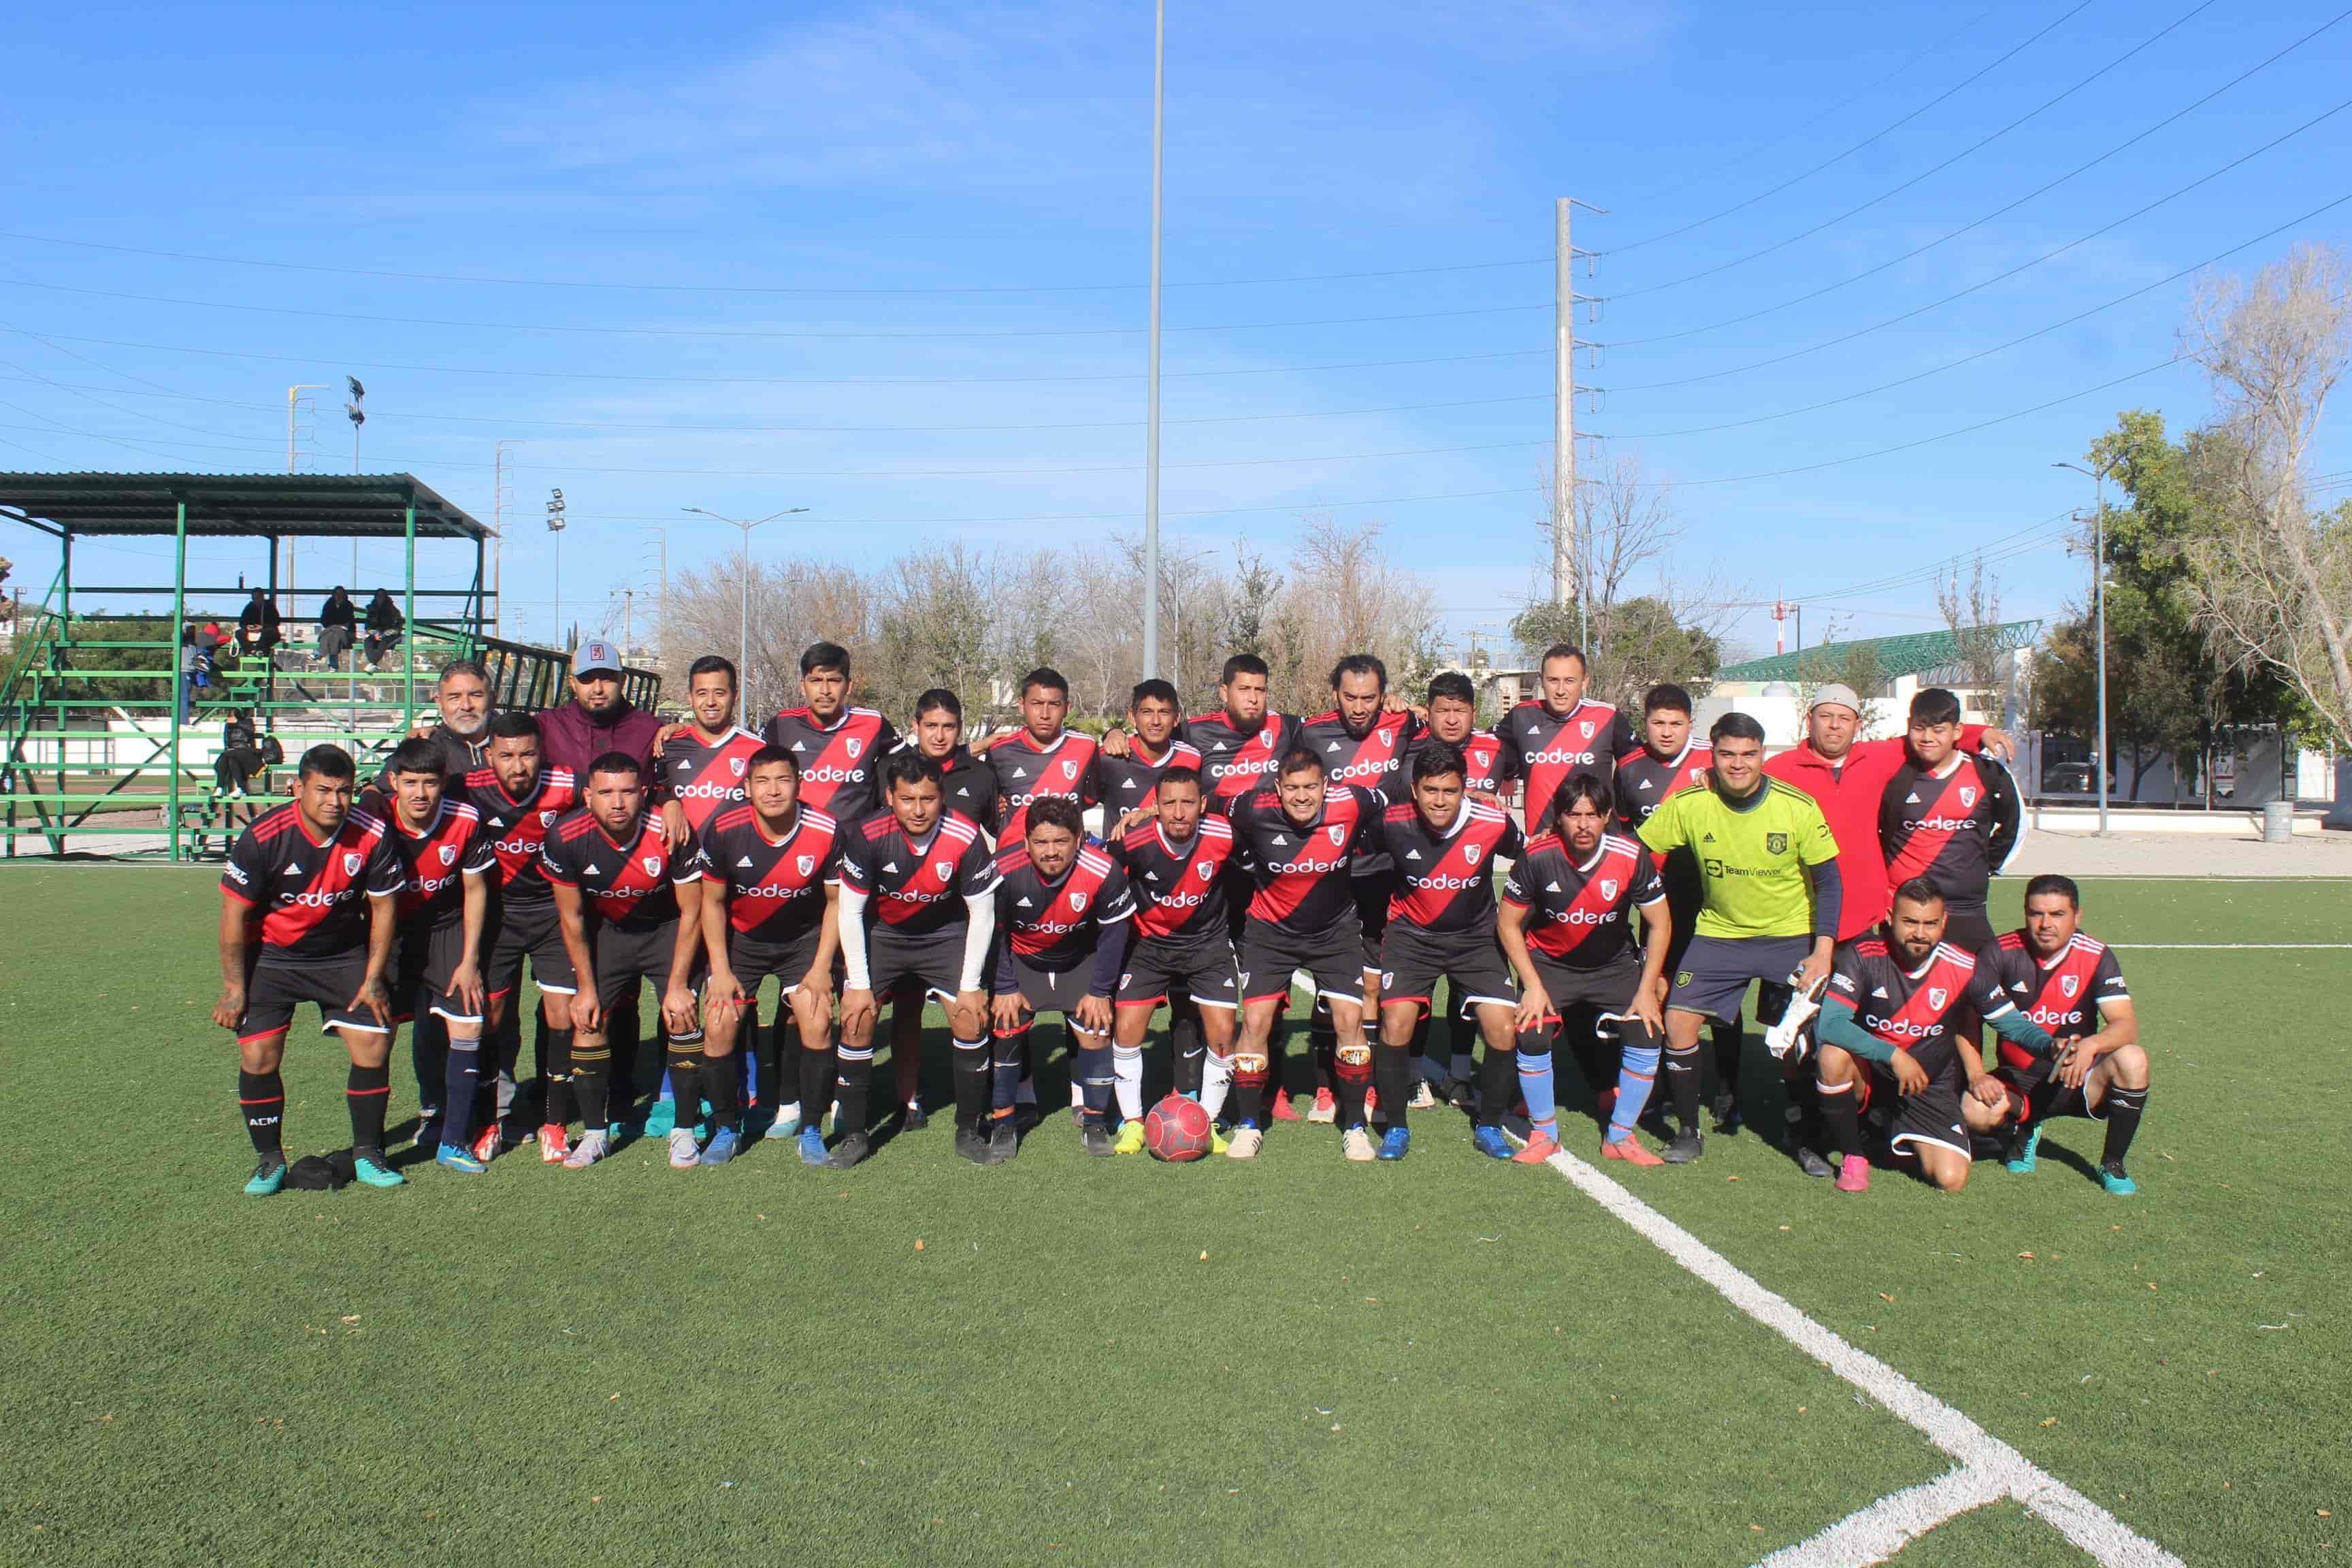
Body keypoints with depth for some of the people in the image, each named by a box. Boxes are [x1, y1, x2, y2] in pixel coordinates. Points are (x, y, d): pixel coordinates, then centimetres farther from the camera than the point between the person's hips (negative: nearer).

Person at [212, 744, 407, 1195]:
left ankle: (367, 1154, 12)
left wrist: (374, 979, -3)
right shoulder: (264, 837, -21)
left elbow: (383, 907, -3)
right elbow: (235, 912, -11)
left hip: (343, 954, 1)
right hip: (270, 955, -1)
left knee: (373, 1048, -6)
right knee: (258, 1056, -9)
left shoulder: (372, 836, -16)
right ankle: (270, 1159, 12)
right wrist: (234, 987, -9)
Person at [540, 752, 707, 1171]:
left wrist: (677, 985, -15)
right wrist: (586, 987, -5)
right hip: (608, 930, 2)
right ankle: (594, 1133, 8)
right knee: (587, 1021, -6)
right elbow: (571, 917, -8)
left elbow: (691, 913, -16)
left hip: (668, 929, -2)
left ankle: (684, 1132, 1)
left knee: (682, 1019, -13)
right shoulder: (566, 839, -23)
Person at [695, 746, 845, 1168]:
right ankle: (725, 1130, 9)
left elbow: (836, 901, -7)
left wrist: (821, 967, -11)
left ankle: (811, 1132, 2)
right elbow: (713, 902, -5)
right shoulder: (723, 830, -19)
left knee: (818, 1023, -15)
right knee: (719, 1026, -10)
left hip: (804, 938, -1)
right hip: (740, 938, 1)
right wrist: (720, 970, -8)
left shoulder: (826, 832, -21)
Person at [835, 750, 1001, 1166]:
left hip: (947, 934, 0)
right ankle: (852, 1134, 3)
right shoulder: (868, 836, -25)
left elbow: (982, 913, -14)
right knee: (856, 1020, -11)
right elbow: (850, 912, -13)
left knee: (971, 1021, -10)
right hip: (881, 933, 0)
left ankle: (969, 1131, 8)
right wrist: (859, 984, -13)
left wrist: (970, 985, -13)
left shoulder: (965, 838, -26)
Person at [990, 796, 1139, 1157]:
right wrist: (1005, 989, -9)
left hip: (1079, 959, 0)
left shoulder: (1103, 872, -31)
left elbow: (1113, 933, -14)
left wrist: (1099, 991, -9)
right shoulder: (1004, 870, -30)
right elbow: (993, 934, -12)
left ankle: (1094, 1122, 12)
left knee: (1094, 1030, -6)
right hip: (1019, 959, 0)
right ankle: (1001, 1121, 11)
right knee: (1005, 1028, -6)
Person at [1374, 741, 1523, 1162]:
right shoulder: (1394, 823, -20)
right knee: (1396, 1023, -17)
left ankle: (1489, 1127, 12)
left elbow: (1526, 856, 4)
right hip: (1411, 934, -1)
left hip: (1475, 936, 1)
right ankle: (1395, 1128, 4)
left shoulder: (1494, 822, -19)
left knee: (1503, 1028, -11)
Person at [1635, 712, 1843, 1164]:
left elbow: (1828, 881, -7)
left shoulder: (1798, 807, -15)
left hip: (1791, 935, -1)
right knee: (1677, 1021, -9)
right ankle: (1689, 1131, 10)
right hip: (1719, 932, 1)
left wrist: (1822, 952, -13)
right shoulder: (1688, 804, -13)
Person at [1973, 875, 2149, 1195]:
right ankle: (2025, 1128, 9)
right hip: (2017, 1082, -1)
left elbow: (2126, 1024, -18)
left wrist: (2090, 1045, -40)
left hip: (2076, 1083, 1)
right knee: (1975, 1113, -31)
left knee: (2133, 1059, -29)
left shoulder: (2096, 956, -8)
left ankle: (2112, 1163, -7)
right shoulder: (2001, 953, -9)